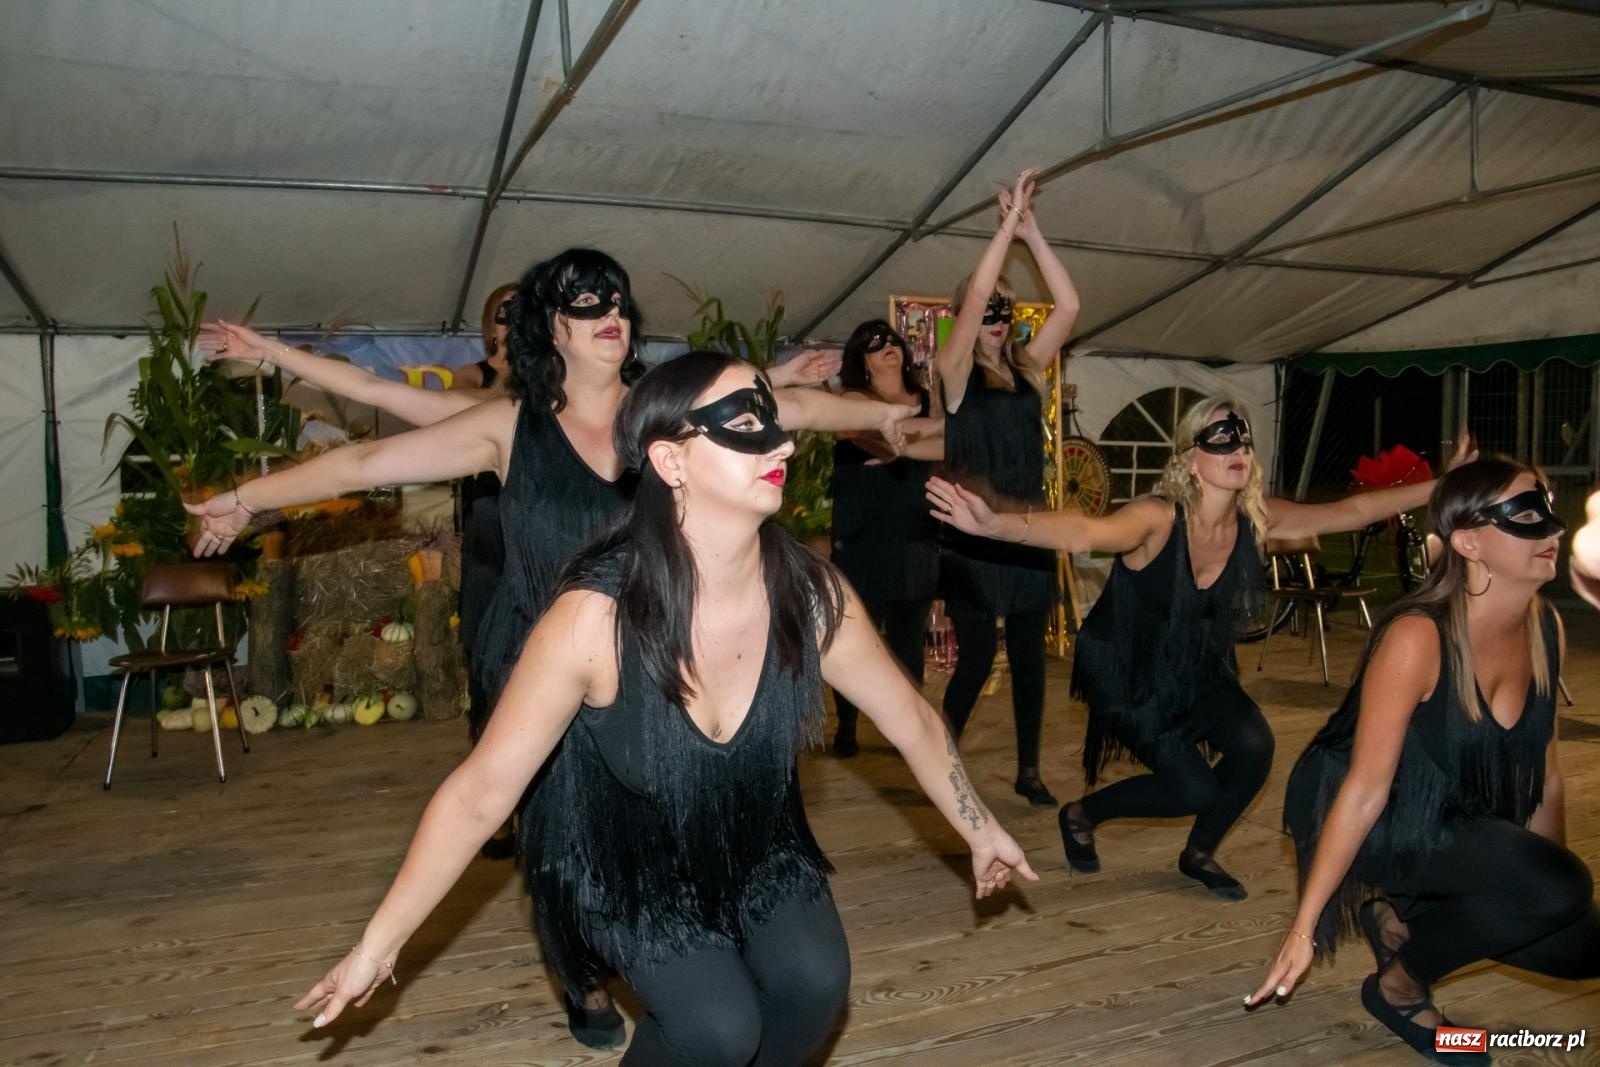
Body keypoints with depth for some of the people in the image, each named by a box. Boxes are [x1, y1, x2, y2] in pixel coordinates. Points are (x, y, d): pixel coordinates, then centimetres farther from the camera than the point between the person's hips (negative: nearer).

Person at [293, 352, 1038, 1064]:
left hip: (753, 843, 4)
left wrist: (982, 833, 7)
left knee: (814, 980, -13)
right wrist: (380, 942, -16)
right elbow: (478, 793, -24)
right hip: (623, 860, -3)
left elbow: (910, 719, -5)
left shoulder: (812, 595, -23)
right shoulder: (597, 616, -34)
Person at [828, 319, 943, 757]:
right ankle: (845, 727, 12)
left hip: (917, 536, 3)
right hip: (863, 537, -3)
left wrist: (901, 446, -16)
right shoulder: (852, 399, 2)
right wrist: (936, 425, -10)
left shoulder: (927, 399, 13)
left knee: (909, 639, 5)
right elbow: (878, 437, -18)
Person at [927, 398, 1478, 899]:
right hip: (1125, 669, -6)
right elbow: (1084, 532, -51)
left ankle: (1199, 854, 16)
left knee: (1253, 748, -15)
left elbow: (1350, 511, -5)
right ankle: (1081, 815, 19)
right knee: (1195, 789, -11)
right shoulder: (1159, 518, -32)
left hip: (1197, 666, 6)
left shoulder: (1257, 518, -13)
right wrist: (997, 523, -70)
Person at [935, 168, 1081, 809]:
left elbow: (1068, 307, 1)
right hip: (973, 529, -5)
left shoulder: (1028, 367, 10)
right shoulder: (955, 370, -4)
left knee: (1029, 654, 8)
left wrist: (1032, 233, -2)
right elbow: (975, 294, -17)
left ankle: (1029, 771, 19)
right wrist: (1009, 222, -12)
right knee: (978, 655, -5)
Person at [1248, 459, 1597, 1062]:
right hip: (1380, 823, -7)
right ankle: (1397, 987, -2)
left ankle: (1402, 912, 17)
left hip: (1457, 821, 7)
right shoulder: (1418, 637, -29)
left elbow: (1544, 771, 5)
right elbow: (1367, 788, -27)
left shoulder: (1546, 627, -8)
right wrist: (1304, 927, -23)